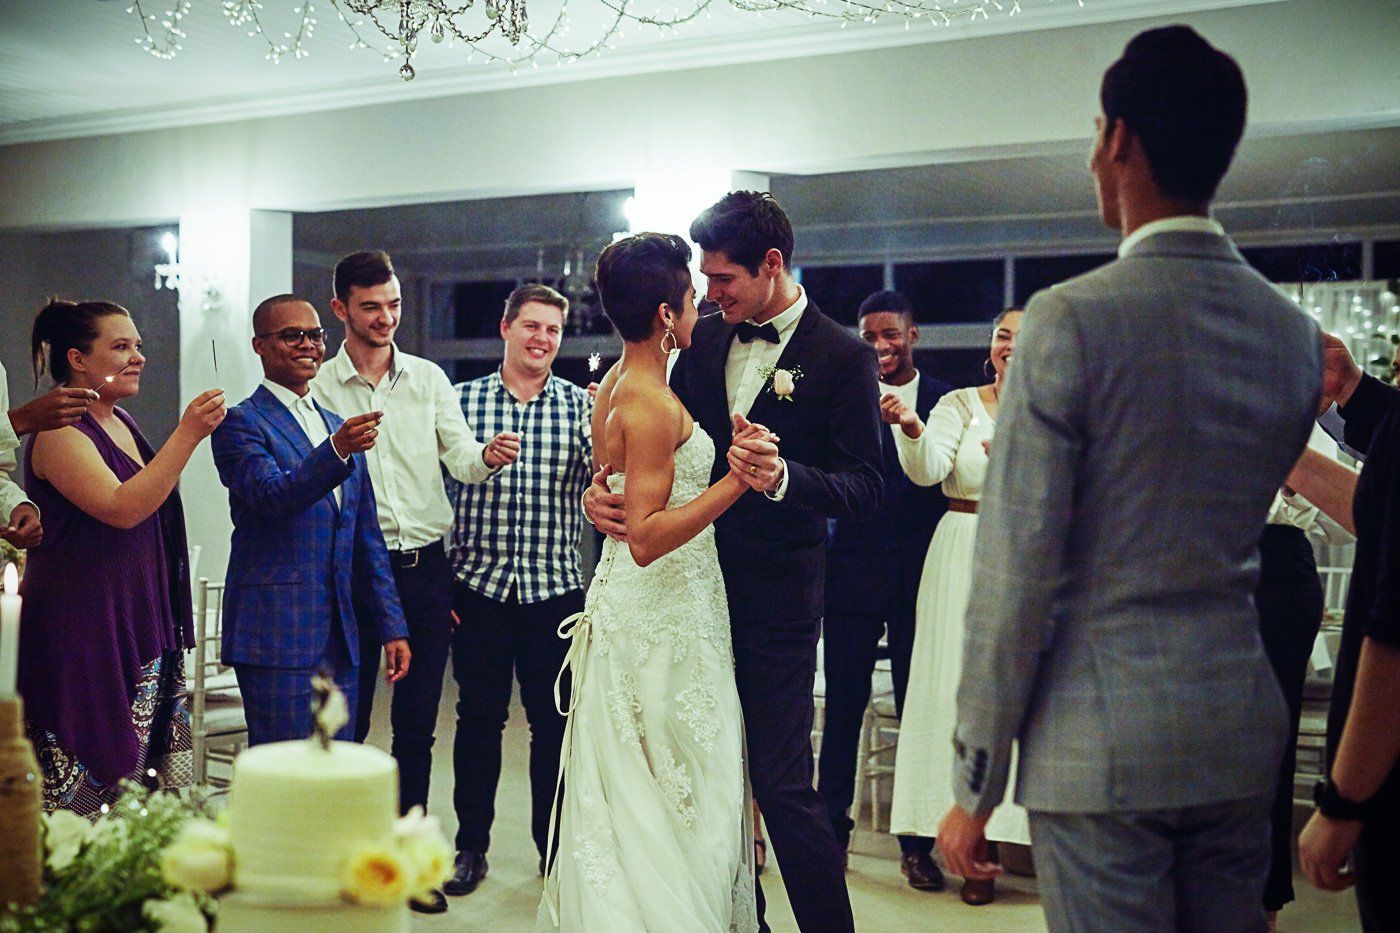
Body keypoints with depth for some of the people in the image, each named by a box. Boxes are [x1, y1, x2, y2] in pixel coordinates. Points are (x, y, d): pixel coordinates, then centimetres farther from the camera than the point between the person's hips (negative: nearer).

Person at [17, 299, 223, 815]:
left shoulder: (122, 424, 14)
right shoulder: (61, 435, -12)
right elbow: (122, 509, -25)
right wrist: (188, 434, -25)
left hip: (137, 630, 9)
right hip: (81, 633, -9)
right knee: (85, 780, -6)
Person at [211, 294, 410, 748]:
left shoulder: (340, 427, 18)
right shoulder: (241, 423, -3)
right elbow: (271, 497, -21)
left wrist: (392, 626, 15)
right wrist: (336, 451, -36)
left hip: (340, 641, 7)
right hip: (277, 637, -7)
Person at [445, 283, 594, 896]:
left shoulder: (580, 405, 4)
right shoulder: (462, 400, 3)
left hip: (555, 586, 0)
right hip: (479, 585, 0)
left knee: (554, 721, 8)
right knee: (479, 718, 8)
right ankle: (471, 846, 22)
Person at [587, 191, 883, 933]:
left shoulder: (843, 358, -9)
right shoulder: (705, 339, 7)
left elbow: (865, 488, -13)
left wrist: (784, 477, -31)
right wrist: (601, 485, -6)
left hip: (775, 600, -5)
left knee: (782, 783, -4)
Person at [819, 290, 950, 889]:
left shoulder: (945, 401, 4)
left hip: (920, 575, 0)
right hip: (853, 571, 0)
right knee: (842, 708, 7)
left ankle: (917, 844, 18)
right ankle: (833, 830, 20)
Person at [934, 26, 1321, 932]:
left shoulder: (1071, 320, -15)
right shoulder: (1296, 333, 3)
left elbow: (1015, 573, -15)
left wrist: (977, 787, -7)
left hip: (1101, 751, -6)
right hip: (1242, 734, 6)